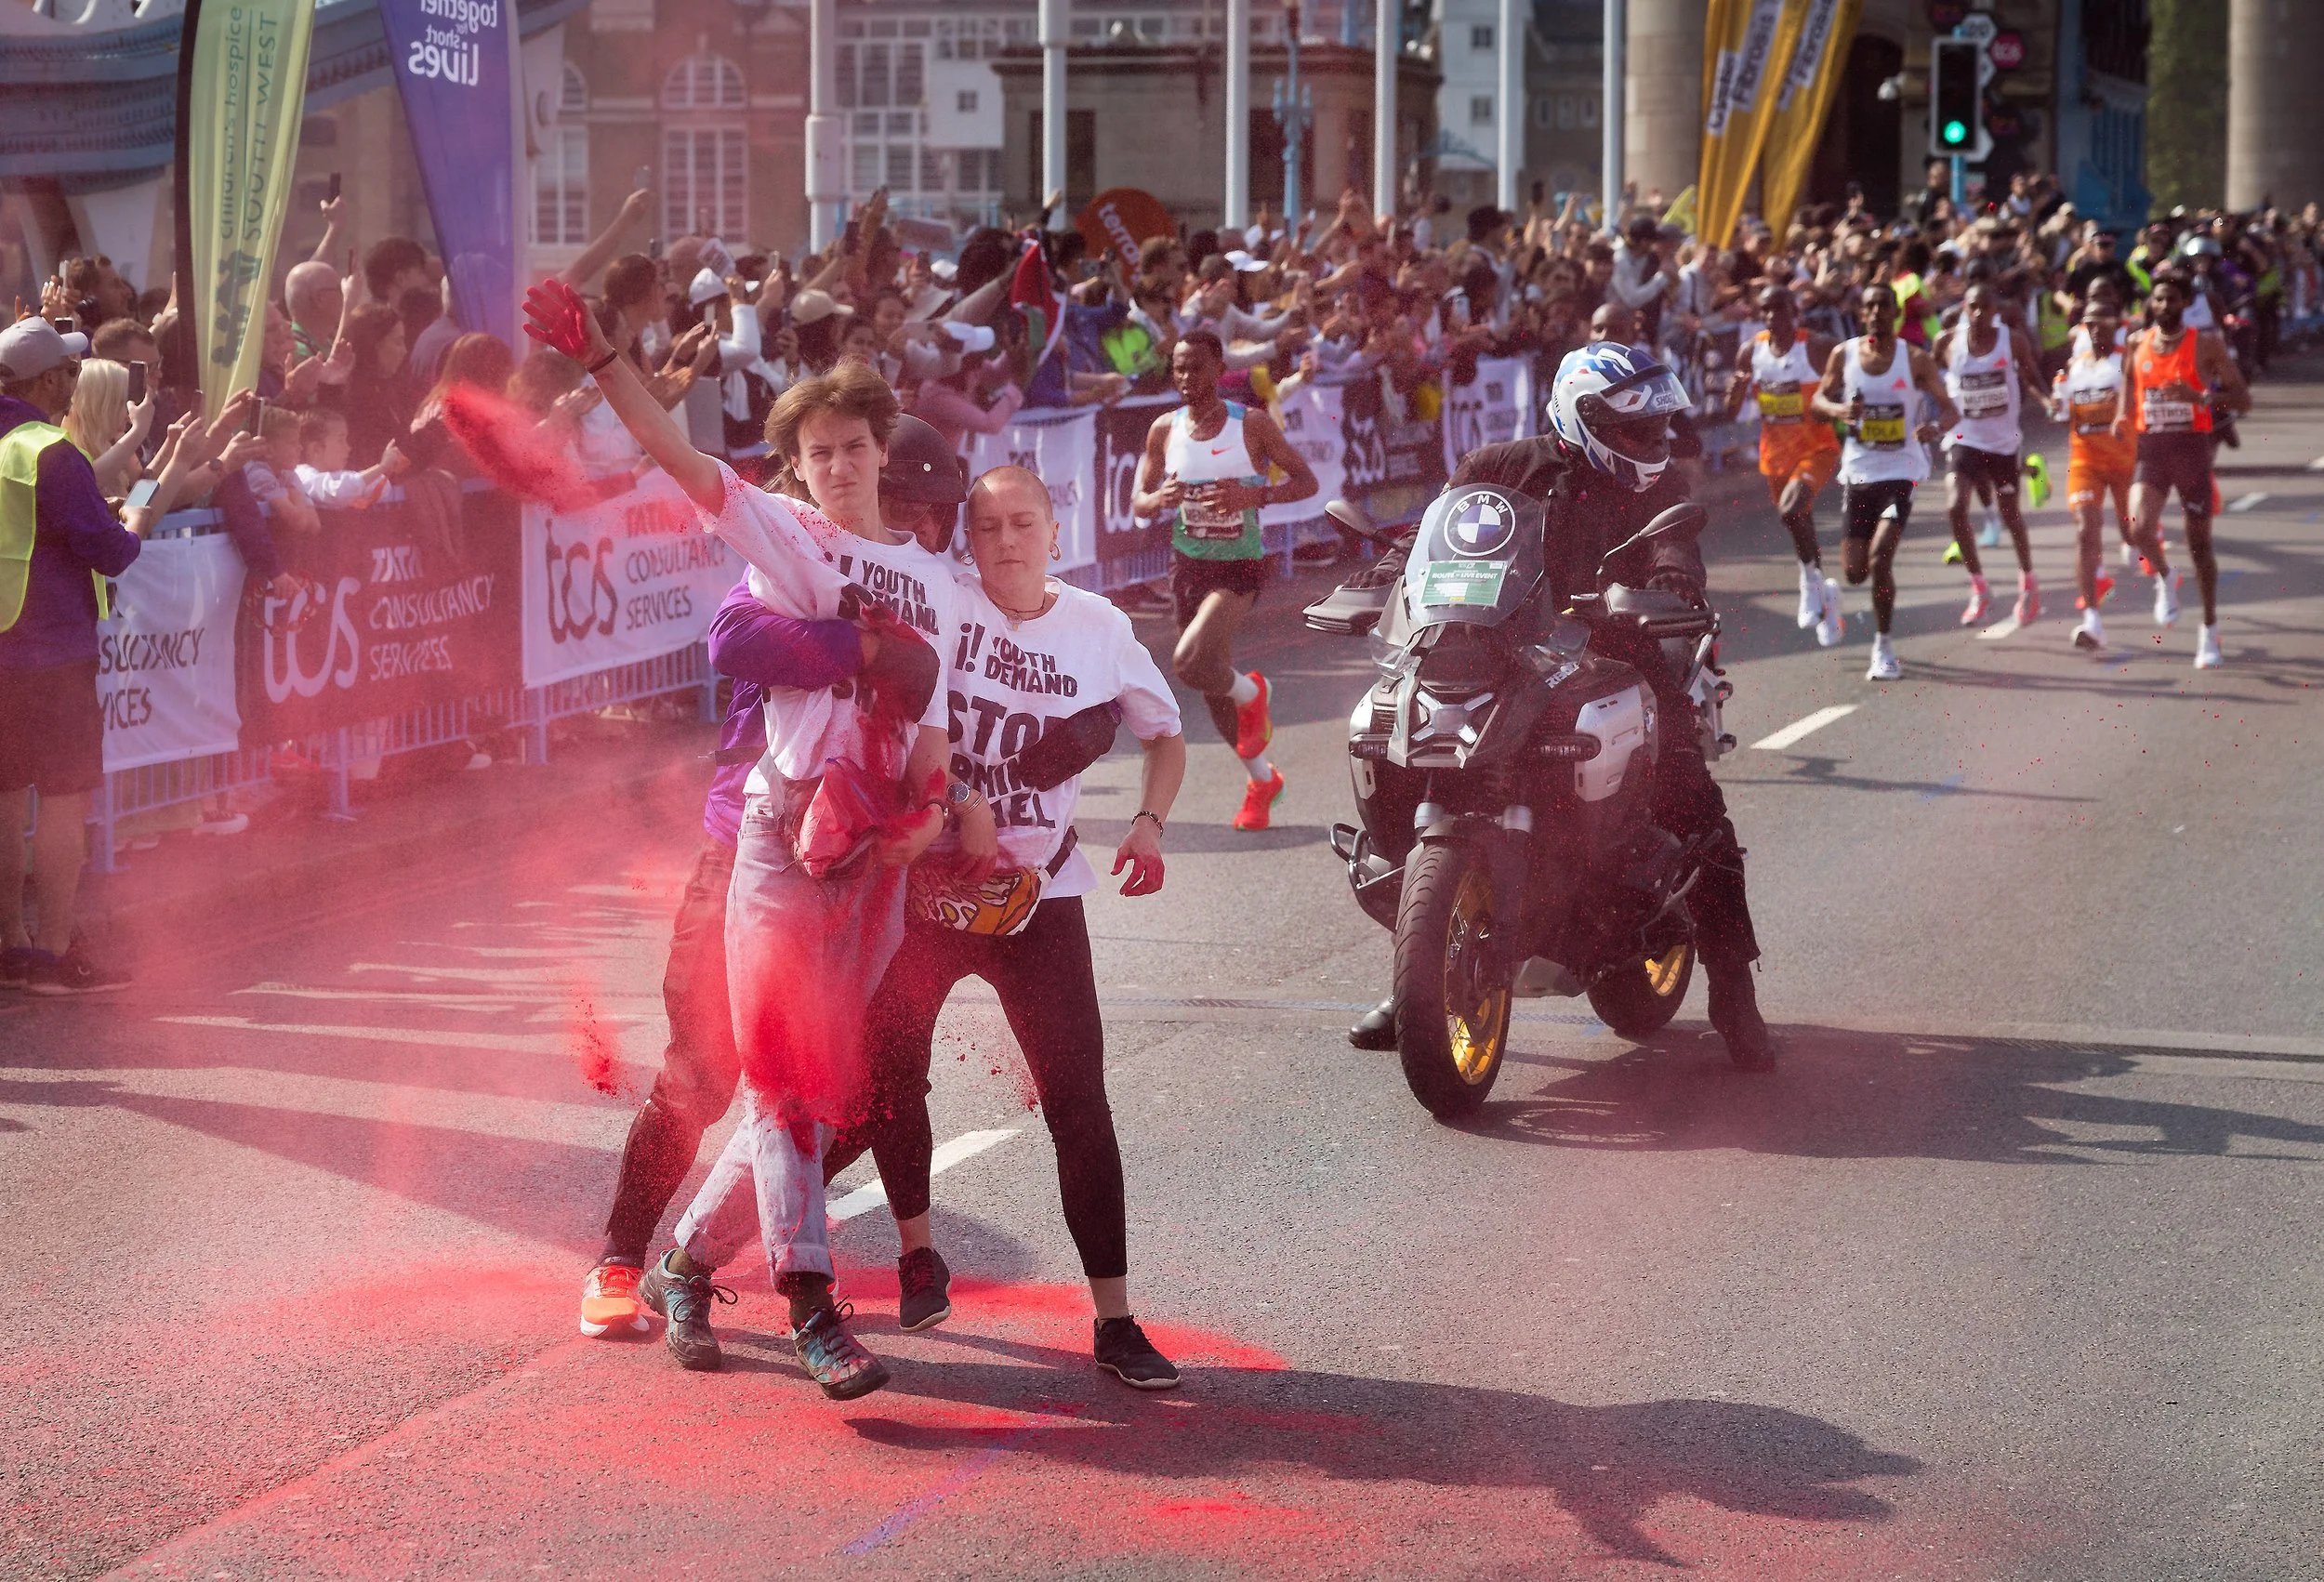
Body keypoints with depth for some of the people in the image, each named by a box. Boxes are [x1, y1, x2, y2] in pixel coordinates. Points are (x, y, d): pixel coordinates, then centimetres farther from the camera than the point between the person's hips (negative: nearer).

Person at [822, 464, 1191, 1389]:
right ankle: (918, 1255, 35)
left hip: (1036, 895, 1)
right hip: (923, 883, 0)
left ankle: (1114, 1320, -2)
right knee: (889, 1071, 7)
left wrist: (1148, 823, -3)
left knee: (1077, 1101, -6)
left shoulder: (1098, 628, 1)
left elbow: (1165, 734, 14)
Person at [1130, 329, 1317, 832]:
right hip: (1188, 566, 5)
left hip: (1240, 568, -5)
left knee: (1190, 662, -26)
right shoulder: (1165, 431, -1)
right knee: (1212, 685, 13)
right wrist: (1160, 500, -17)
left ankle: (1251, 693, 8)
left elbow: (1306, 480, -6)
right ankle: (1261, 779, 35)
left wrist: (1254, 495, -23)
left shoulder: (1252, 424, -11)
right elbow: (1138, 501, 7)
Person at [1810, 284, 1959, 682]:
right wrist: (1837, 410, -13)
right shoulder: (1843, 355, 0)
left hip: (1899, 473, -3)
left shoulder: (1915, 360, -6)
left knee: (1879, 561, -17)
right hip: (1857, 473, 3)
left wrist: (1935, 428, -25)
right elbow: (1819, 399, 11)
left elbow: (1950, 410, -2)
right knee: (1854, 572, 4)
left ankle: (1883, 648, -1)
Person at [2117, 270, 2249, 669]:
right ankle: (2164, 577, 10)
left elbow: (2243, 400, -6)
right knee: (2140, 526, -23)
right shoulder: (2137, 343, 5)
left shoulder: (2207, 346, -6)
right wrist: (2125, 418, 4)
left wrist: (2200, 397, -22)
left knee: (2199, 543, 7)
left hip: (2192, 446, -2)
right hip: (2150, 448, 2)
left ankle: (2210, 628, 23)